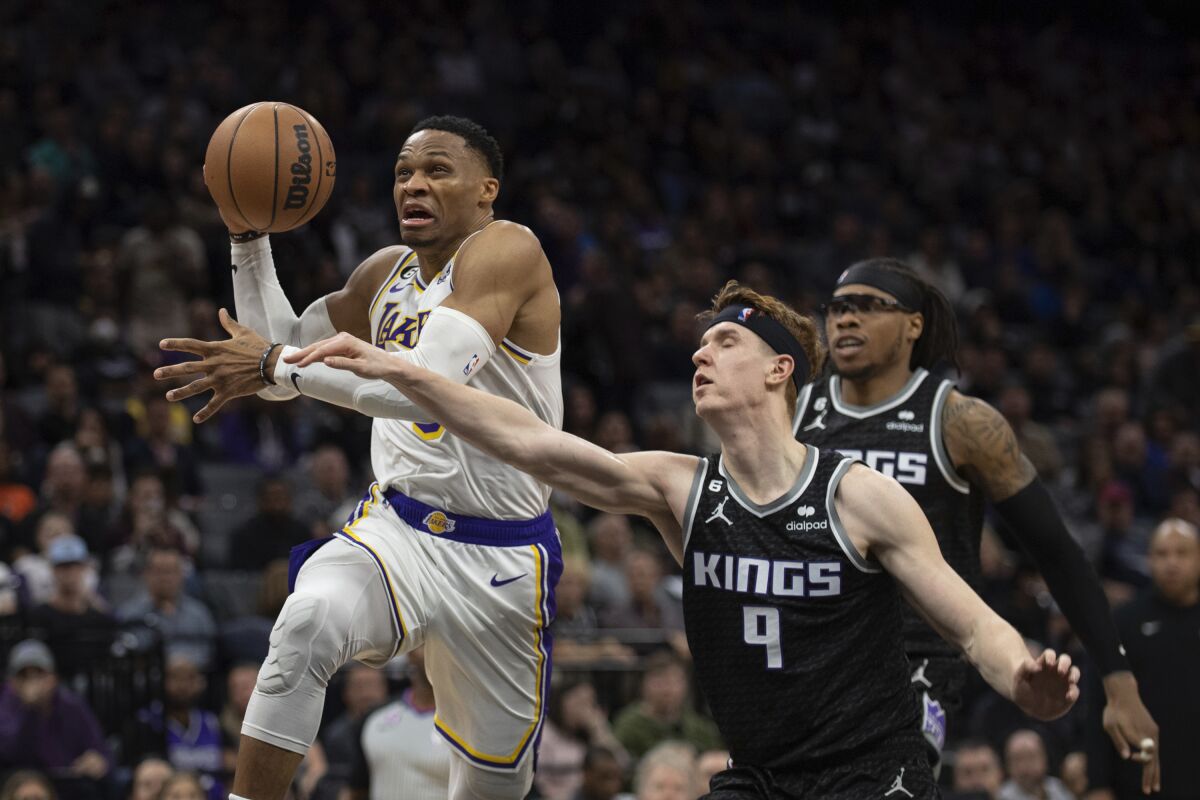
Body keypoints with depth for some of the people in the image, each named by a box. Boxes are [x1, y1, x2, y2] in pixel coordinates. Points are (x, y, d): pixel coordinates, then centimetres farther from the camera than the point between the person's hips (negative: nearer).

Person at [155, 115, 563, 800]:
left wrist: (278, 366, -27)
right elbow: (282, 349, 20)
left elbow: (431, 385, -28)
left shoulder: (506, 251, -14)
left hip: (499, 560, -4)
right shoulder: (389, 274, 9)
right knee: (307, 621, -32)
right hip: (396, 531, 4)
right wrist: (250, 235, 8)